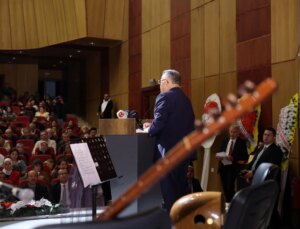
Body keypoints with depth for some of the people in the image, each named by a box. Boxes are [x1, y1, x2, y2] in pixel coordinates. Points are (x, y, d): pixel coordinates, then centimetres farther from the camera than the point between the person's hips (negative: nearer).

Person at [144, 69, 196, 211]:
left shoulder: (164, 97, -10)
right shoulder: (185, 99, 14)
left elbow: (159, 123, -21)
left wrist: (149, 130, 0)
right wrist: (153, 126, 15)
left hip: (168, 149, -8)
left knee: (169, 189, -1)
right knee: (181, 187, 15)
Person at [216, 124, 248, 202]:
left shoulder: (241, 142, -1)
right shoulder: (225, 141, 16)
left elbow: (245, 157, -10)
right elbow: (220, 153, 16)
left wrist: (233, 158, -23)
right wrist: (218, 156, -8)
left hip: (233, 168, -5)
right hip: (223, 167, 5)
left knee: (230, 188, -14)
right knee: (225, 188, 9)